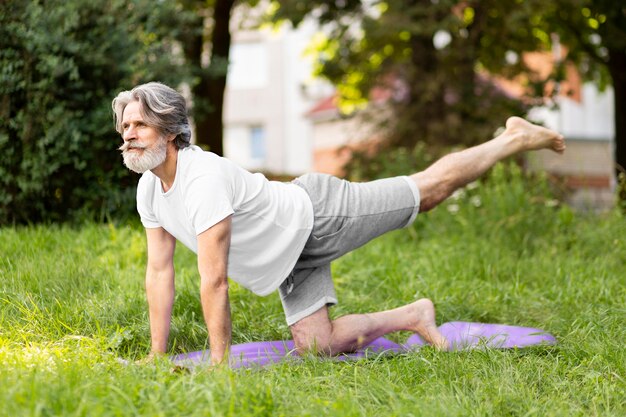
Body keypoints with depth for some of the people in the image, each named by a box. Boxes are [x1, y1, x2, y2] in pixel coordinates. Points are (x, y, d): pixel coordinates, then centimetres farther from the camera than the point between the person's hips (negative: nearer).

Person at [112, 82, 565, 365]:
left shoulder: (204, 180, -34)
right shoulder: (149, 190, -6)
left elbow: (214, 280, -33)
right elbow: (159, 272, -1)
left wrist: (219, 360, -28)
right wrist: (158, 355, -3)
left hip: (319, 214, -8)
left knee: (429, 190, 6)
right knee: (316, 346, -1)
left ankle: (515, 138, 28)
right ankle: (412, 317, 17)